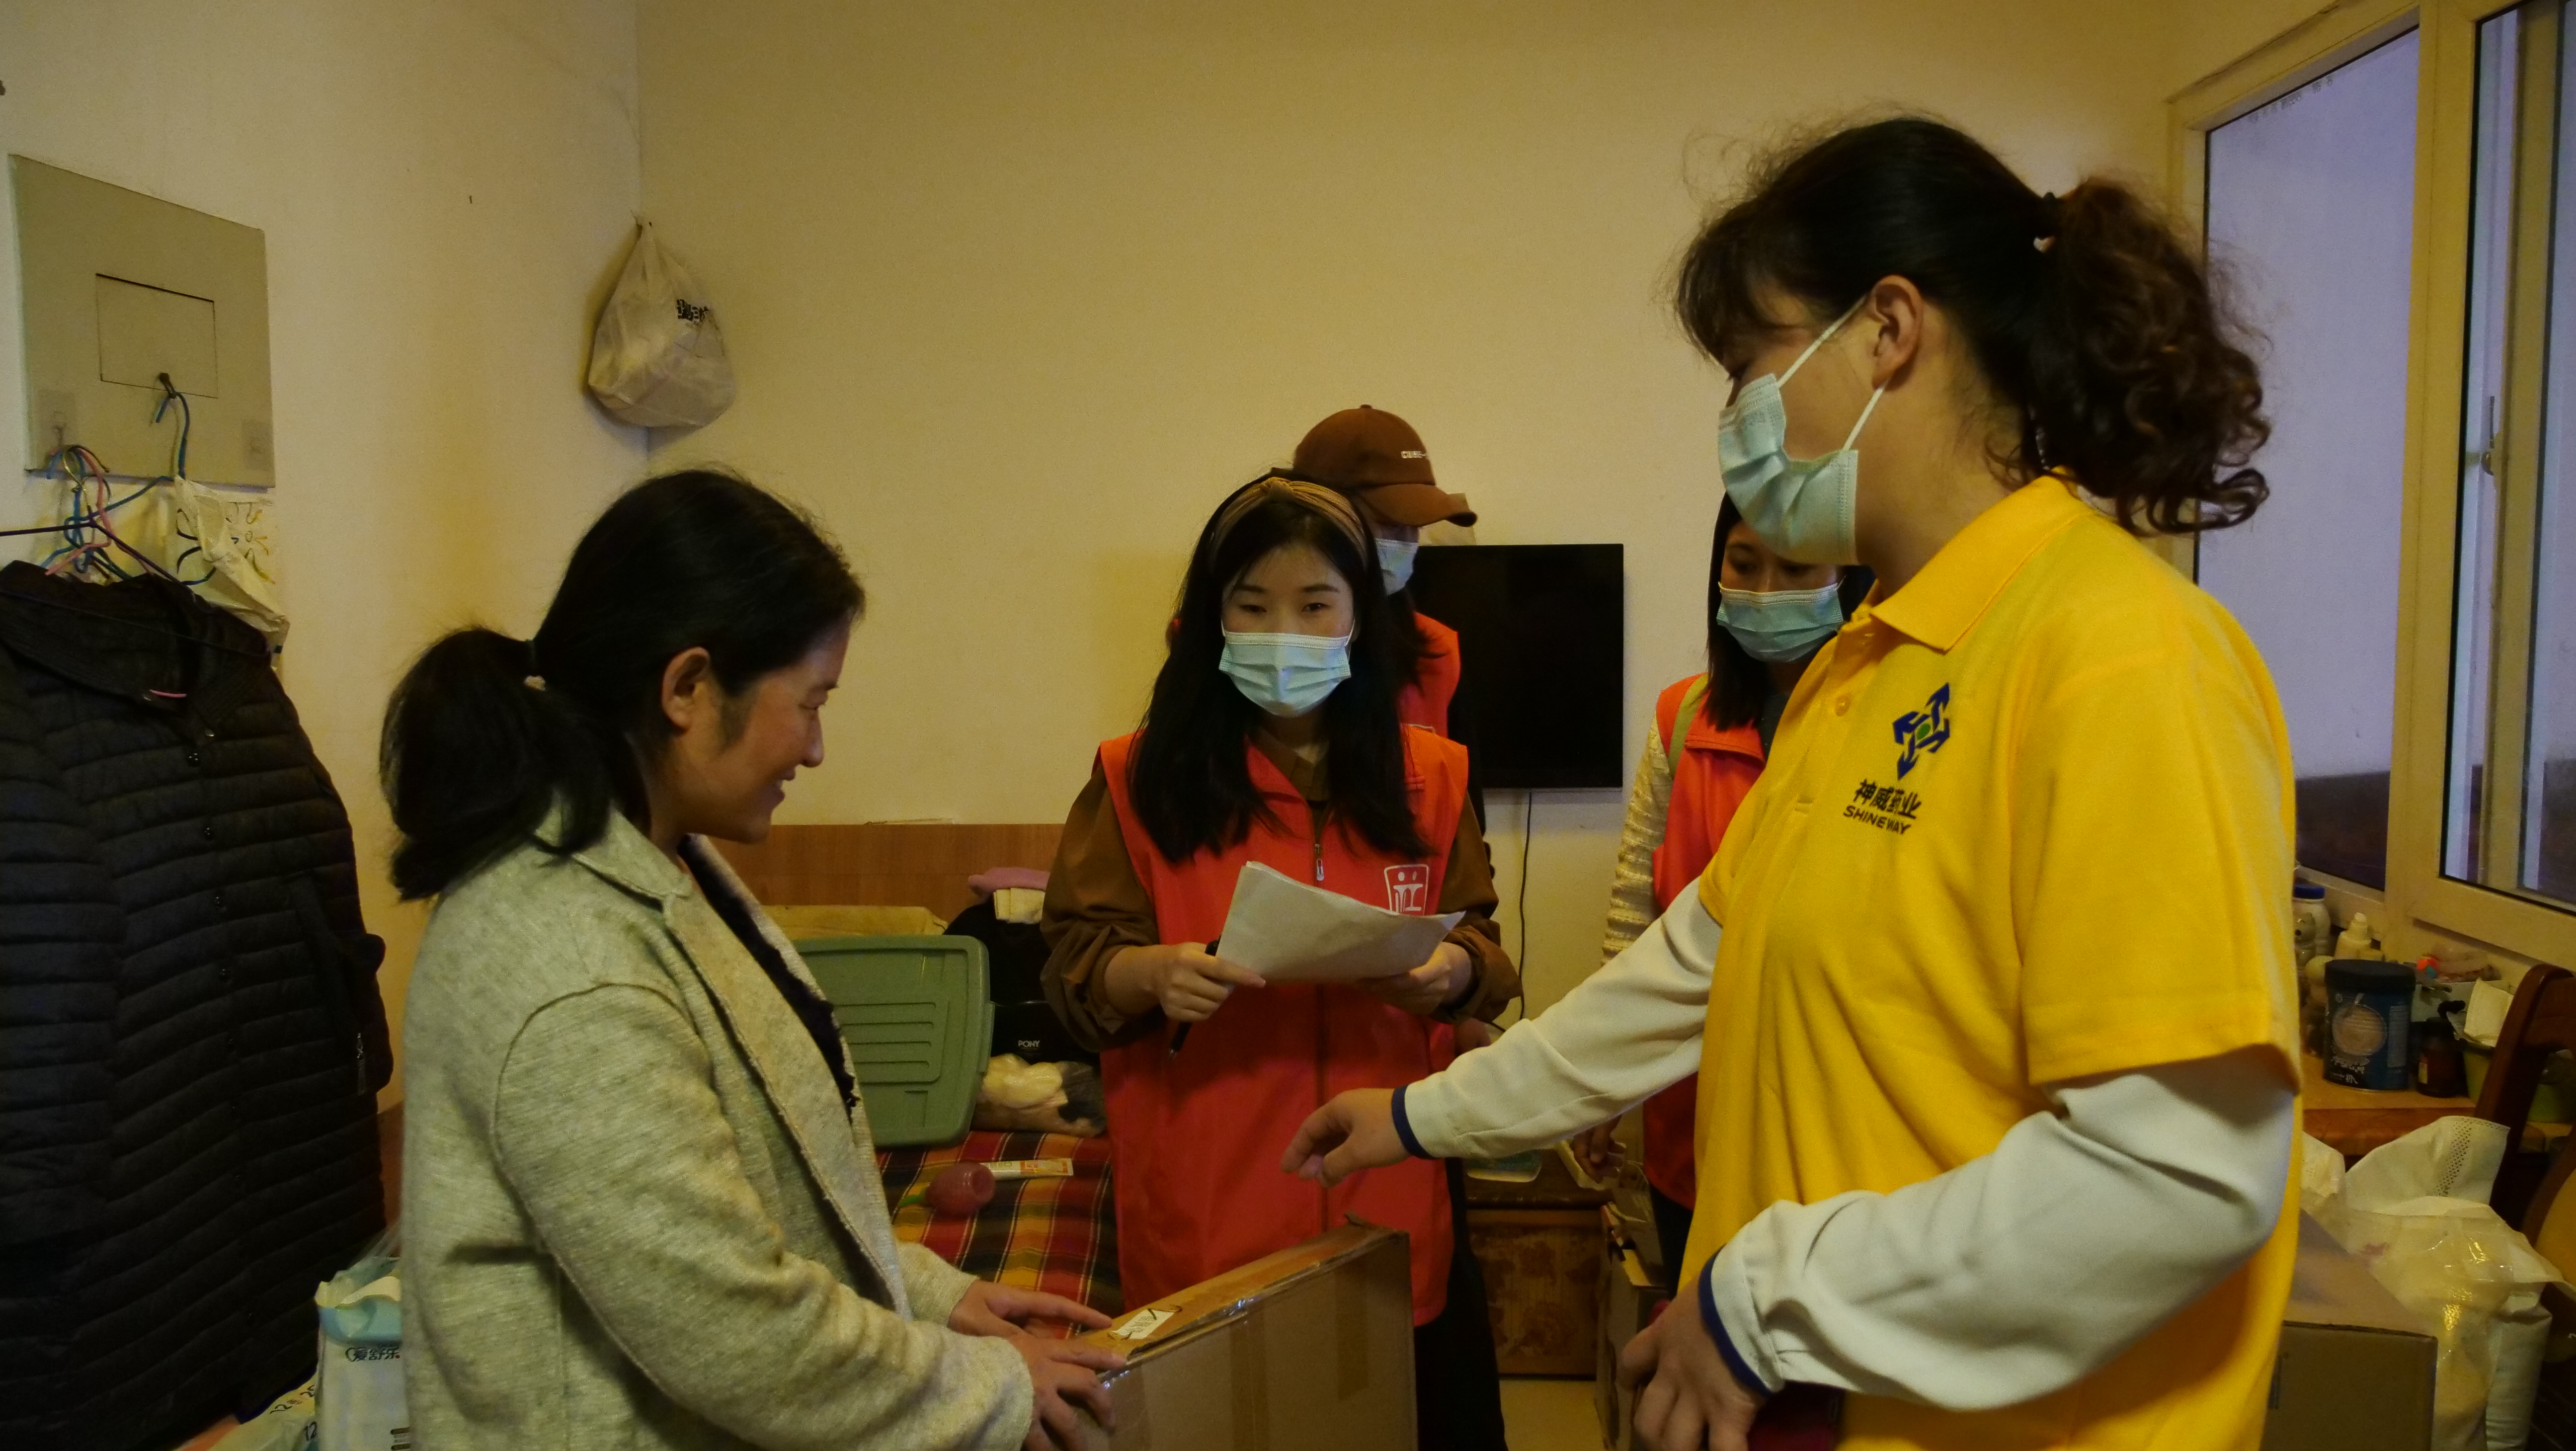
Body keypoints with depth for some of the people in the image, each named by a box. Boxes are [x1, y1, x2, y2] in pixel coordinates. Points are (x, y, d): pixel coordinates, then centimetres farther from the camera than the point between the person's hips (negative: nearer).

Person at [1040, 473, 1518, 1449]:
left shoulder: (1429, 777, 4)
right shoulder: (1141, 778, -2)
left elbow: (1481, 946, 10)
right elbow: (1072, 966, -3)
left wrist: (1453, 973, -13)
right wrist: (1150, 974, -24)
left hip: (1385, 1207, 2)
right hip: (1205, 1219, -2)